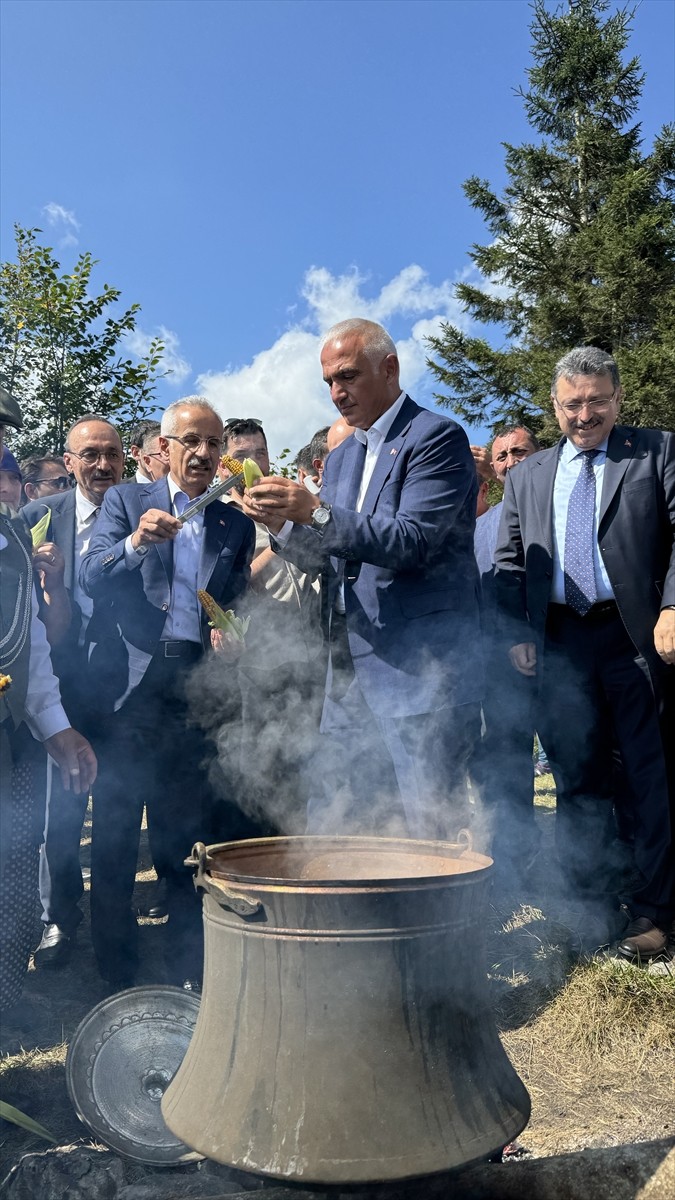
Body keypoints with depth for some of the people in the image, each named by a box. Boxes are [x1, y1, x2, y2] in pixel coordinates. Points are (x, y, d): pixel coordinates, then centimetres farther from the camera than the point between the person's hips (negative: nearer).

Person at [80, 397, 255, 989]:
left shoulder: (237, 524, 13)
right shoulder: (125, 502, 8)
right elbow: (92, 579, -5)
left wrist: (234, 641, -8)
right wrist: (135, 542, -23)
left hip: (199, 692, 2)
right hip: (131, 689, -1)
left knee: (189, 839, 7)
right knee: (114, 835, 3)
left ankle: (187, 973, 20)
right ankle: (116, 976, 18)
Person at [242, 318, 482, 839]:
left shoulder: (437, 437, -6)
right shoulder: (339, 458, 18)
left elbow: (412, 542, -18)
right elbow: (320, 556, 15)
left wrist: (316, 512, -25)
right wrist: (282, 523, -5)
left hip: (422, 669, -7)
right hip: (350, 669, 8)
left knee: (431, 830, -3)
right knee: (330, 828, 11)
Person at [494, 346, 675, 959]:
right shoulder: (527, 476, 17)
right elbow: (509, 563, 14)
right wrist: (517, 633, 3)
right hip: (559, 643, 3)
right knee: (576, 777, 9)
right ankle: (588, 902, 20)